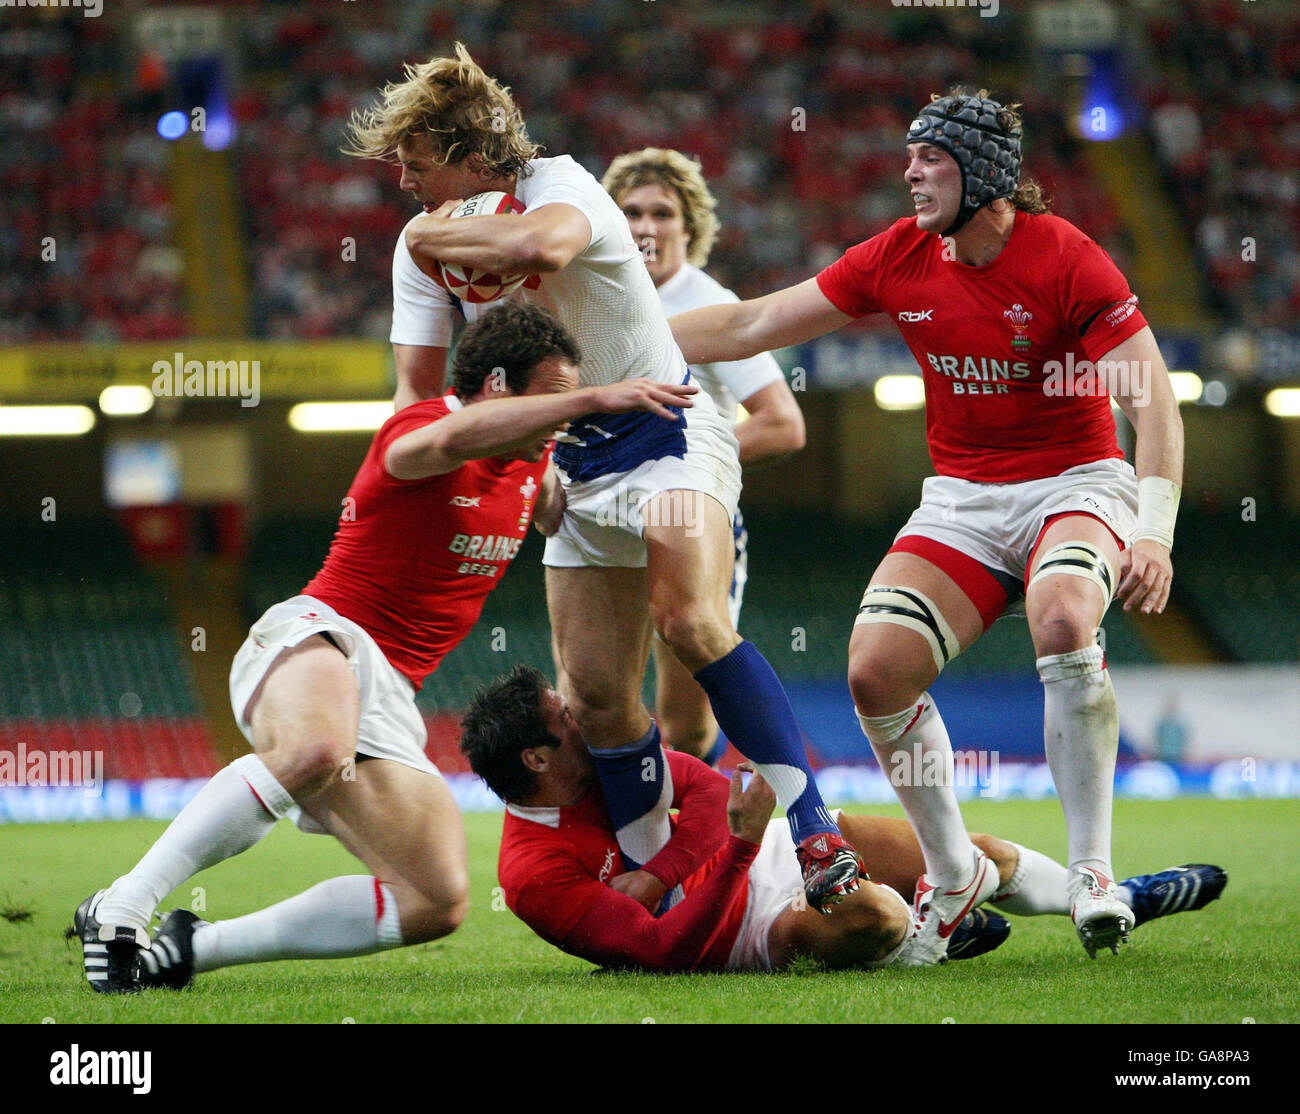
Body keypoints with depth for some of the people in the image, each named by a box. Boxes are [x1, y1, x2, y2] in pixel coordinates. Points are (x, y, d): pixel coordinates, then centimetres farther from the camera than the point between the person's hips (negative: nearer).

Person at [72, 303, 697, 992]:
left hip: (389, 701, 9)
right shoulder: (416, 426, -10)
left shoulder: (531, 462, 17)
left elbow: (567, 517, 41)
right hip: (320, 636, -9)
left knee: (439, 904, -7)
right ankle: (121, 908, -35)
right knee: (316, 750, -45)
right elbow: (451, 440, -37)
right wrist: (595, 398, -42)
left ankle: (188, 949, -2)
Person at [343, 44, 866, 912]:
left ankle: (817, 837, -30)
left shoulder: (560, 186, -17)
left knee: (691, 621, -29)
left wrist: (434, 235, -25)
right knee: (595, 695, -1)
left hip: (666, 435, -7)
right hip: (573, 473, 7)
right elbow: (418, 387, 6)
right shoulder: (426, 242, 3)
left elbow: (541, 245, -43)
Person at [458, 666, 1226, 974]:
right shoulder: (535, 876, -28)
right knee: (879, 913, -35)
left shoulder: (598, 758, -6)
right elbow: (664, 948, -33)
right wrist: (739, 845, -43)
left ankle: (1115, 901, 31)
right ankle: (929, 935, 3)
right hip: (738, 930, -8)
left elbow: (707, 784, -3)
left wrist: (654, 875, -22)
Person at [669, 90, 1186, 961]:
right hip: (962, 497, 5)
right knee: (877, 668, -17)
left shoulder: (1065, 259, -14)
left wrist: (1154, 532, -30)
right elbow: (752, 326, 7)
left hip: (1073, 486, -5)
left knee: (1063, 620, -36)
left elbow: (1154, 403, -17)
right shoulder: (900, 257, 0)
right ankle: (954, 876, 4)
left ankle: (1093, 871, -25)